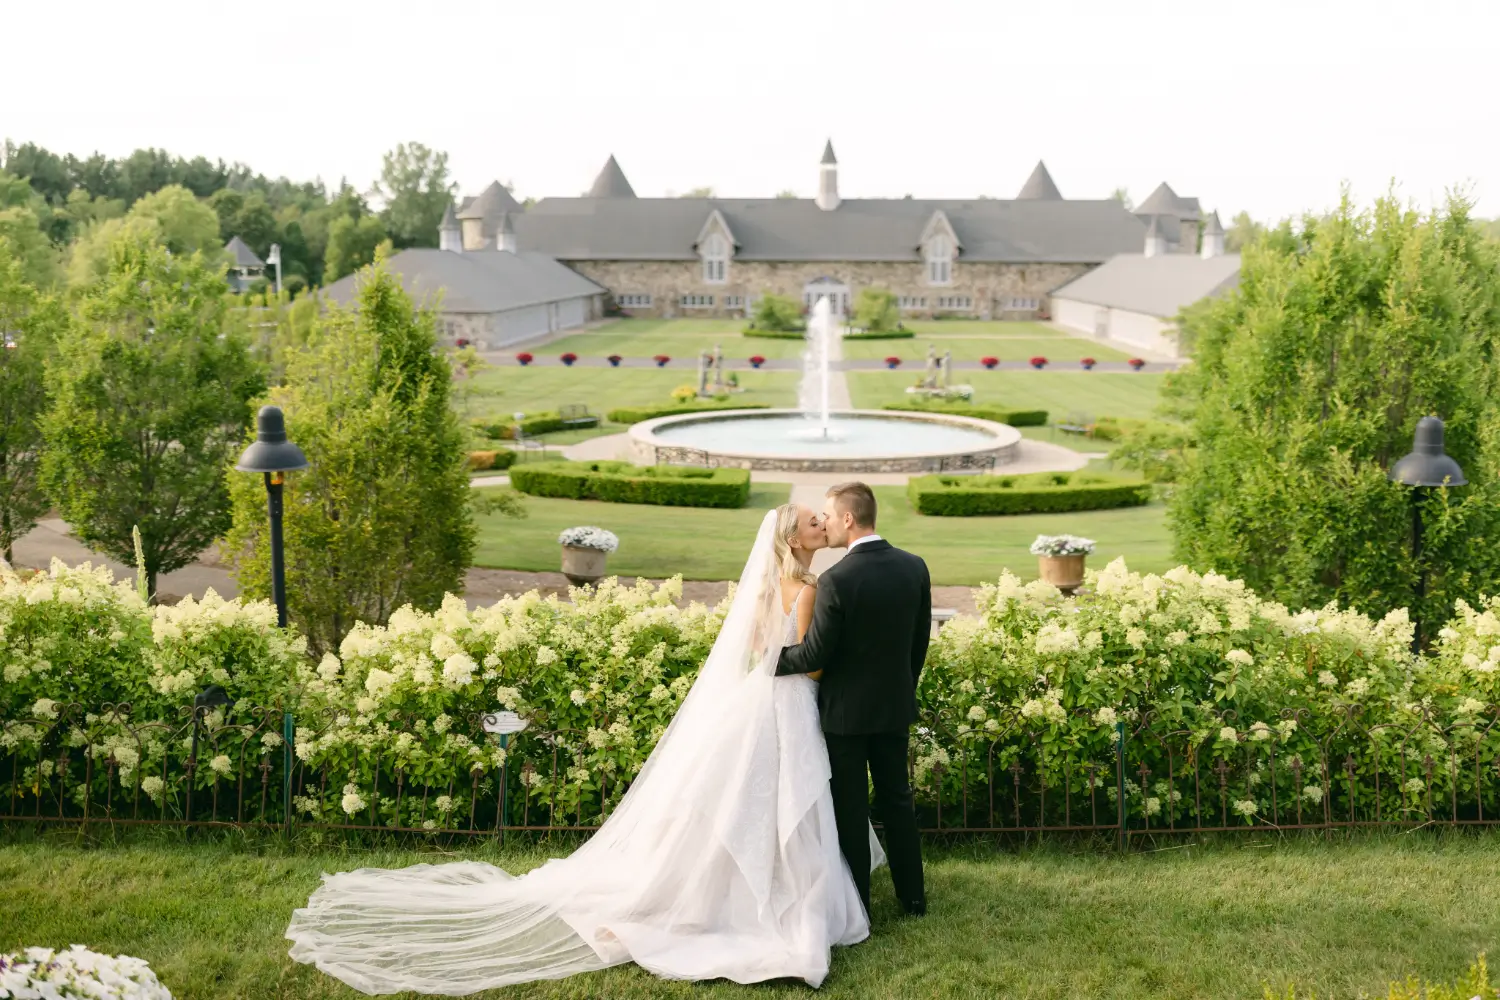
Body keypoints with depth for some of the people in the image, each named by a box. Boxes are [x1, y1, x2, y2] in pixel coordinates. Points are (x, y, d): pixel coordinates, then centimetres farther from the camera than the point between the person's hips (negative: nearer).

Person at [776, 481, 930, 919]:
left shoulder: (836, 580, -23)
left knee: (850, 810, 7)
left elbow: (814, 656, -17)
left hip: (846, 710, -5)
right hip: (894, 706, 5)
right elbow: (920, 641, 6)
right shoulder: (915, 567, -5)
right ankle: (912, 895, 28)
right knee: (897, 799, 19)